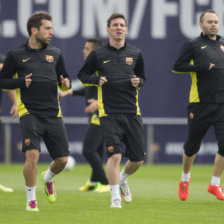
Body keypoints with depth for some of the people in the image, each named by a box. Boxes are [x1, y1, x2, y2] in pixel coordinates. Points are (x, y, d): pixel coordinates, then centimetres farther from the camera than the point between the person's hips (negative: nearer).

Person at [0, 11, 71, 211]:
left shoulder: (55, 53, 14)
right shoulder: (16, 55, 4)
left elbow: (64, 77, 21)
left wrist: (66, 83, -3)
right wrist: (22, 81, -10)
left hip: (53, 113, 4)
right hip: (29, 112, -4)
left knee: (62, 159, 2)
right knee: (33, 154, -18)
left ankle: (48, 178, 38)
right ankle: (31, 200, -2)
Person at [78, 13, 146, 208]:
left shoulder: (135, 54, 10)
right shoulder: (98, 54, 3)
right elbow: (83, 75, 13)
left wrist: (138, 82, -2)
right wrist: (97, 79, -7)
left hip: (133, 112, 3)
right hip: (109, 113, -3)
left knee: (138, 158, 5)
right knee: (115, 155, -15)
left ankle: (123, 179, 36)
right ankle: (115, 198, -6)